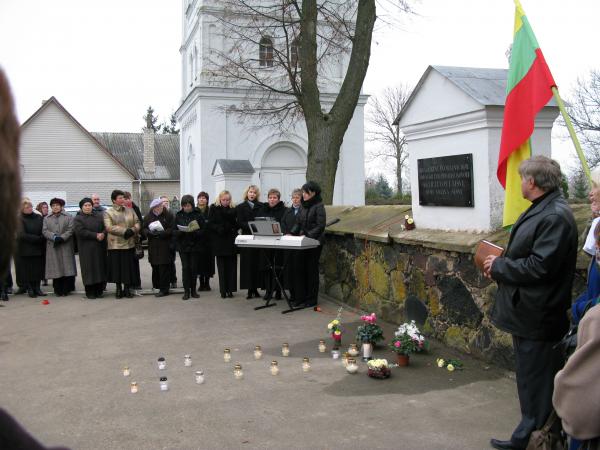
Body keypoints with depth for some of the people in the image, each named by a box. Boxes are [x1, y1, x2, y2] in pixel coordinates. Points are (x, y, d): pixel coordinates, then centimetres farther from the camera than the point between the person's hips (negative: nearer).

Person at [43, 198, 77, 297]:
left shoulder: (68, 217, 8)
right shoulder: (46, 218, 15)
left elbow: (70, 230, -2)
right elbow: (45, 231, 4)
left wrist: (62, 237, -15)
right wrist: (54, 237, -13)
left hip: (66, 246, -2)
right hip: (52, 247, 2)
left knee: (67, 267, -5)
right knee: (55, 268, -1)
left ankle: (66, 289, 2)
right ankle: (58, 290, 6)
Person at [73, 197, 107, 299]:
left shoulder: (99, 216, 14)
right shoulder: (78, 219, 4)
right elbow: (81, 231, -11)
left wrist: (103, 234, -17)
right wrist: (96, 235, -17)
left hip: (100, 247, 3)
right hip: (86, 248, -3)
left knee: (100, 268, 1)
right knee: (89, 269, -3)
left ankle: (99, 291, 8)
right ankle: (90, 292, 3)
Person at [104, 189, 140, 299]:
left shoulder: (130, 210, 11)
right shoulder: (108, 212, -1)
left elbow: (137, 223, 10)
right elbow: (109, 227, -11)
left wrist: (133, 230, -12)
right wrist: (124, 231, -19)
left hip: (129, 244, 3)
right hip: (115, 245, -3)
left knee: (129, 267, 3)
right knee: (117, 267, 3)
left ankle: (127, 288, 14)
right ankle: (118, 289, 15)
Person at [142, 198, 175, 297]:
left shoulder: (169, 215, -2)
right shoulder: (148, 216, 10)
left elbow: (172, 229, -6)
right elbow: (143, 229, 9)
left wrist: (163, 233, -20)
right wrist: (149, 232, -12)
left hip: (165, 245, -4)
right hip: (153, 246, 4)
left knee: (164, 267, -5)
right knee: (155, 266, 9)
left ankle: (164, 289, 0)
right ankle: (156, 285, 22)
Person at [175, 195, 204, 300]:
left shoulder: (198, 215, -1)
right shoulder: (178, 215, 4)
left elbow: (203, 231, -3)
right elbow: (174, 231, 4)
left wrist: (194, 231, -19)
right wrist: (181, 232, -16)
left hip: (195, 245, -1)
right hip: (183, 245, 1)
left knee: (194, 268, 5)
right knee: (185, 267, -1)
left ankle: (193, 290, 17)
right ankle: (186, 291, 5)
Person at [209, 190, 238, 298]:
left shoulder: (233, 209, 8)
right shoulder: (214, 208, 4)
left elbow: (237, 223, 11)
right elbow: (210, 223, -2)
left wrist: (234, 229, -9)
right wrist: (219, 229, -18)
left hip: (231, 240, 1)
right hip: (219, 241, -1)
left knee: (231, 265, 0)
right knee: (222, 266, 1)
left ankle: (230, 289, 6)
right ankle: (223, 290, 6)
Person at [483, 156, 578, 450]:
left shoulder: (556, 216, -21)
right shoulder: (540, 210, 9)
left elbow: (540, 266, -26)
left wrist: (499, 266, -14)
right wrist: (501, 265, 1)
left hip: (537, 317, -10)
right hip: (526, 312, 10)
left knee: (536, 384, 3)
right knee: (528, 379, 21)